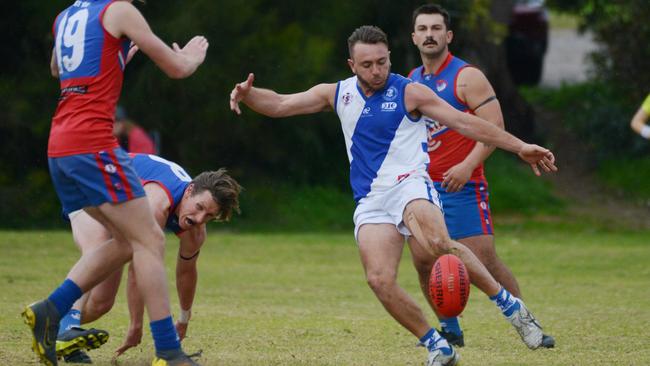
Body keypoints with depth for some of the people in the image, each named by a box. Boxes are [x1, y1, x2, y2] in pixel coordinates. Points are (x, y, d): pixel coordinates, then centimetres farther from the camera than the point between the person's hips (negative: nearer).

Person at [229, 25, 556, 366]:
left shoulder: (409, 92, 0)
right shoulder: (337, 94, 13)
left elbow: (465, 122, -1)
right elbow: (279, 104, 15)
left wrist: (519, 146, -6)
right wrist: (247, 94, -6)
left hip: (408, 184, -4)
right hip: (369, 202, 4)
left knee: (437, 245, -35)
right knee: (379, 280, -18)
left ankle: (508, 304, -22)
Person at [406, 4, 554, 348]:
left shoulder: (467, 77, -6)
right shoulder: (411, 80, 13)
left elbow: (494, 126, -13)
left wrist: (468, 165, -24)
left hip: (462, 187, -6)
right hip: (423, 187, 6)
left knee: (484, 259, -13)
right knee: (424, 262, 0)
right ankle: (450, 330, 15)